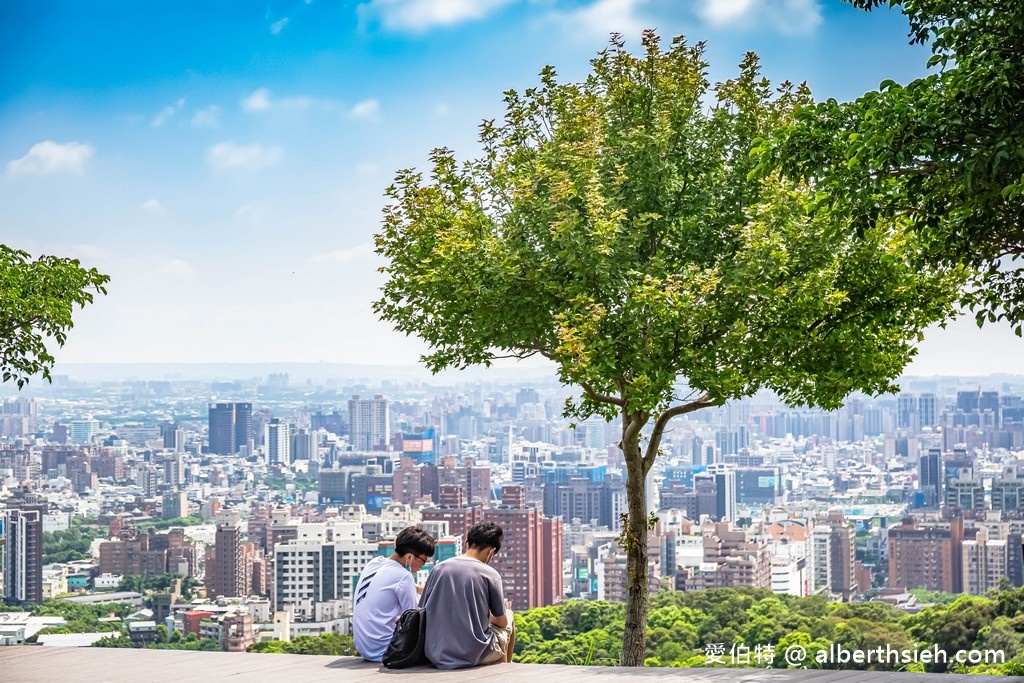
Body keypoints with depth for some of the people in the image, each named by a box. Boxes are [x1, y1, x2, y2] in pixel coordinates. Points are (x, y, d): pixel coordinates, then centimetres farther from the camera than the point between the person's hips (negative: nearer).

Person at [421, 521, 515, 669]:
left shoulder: (438, 569, 2)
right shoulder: (490, 574, -7)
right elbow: (502, 622, 2)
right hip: (473, 656, -4)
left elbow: (423, 613, 8)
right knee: (509, 615, 26)